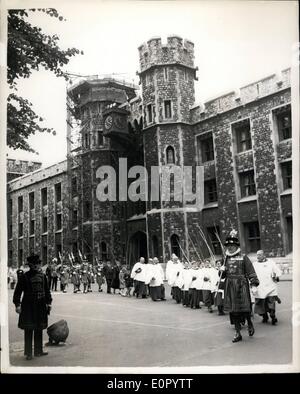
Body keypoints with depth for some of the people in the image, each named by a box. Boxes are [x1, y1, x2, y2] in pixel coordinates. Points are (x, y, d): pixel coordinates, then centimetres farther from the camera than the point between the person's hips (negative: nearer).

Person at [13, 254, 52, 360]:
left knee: (39, 330, 13)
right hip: (28, 306, -5)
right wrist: (17, 304, -11)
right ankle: (28, 353, 8)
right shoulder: (25, 277, -6)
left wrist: (48, 302, 10)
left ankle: (38, 351, 24)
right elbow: (18, 291, -5)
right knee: (28, 330, -1)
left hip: (40, 306, 5)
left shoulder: (42, 276, 6)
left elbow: (47, 290, 15)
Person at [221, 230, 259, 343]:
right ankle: (238, 333, 17)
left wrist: (254, 281, -16)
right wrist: (222, 271, -4)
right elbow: (223, 275, 17)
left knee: (244, 307, -5)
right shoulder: (227, 259, 12)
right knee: (233, 310, 6)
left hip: (241, 286, -4)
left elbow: (250, 271, -5)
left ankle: (250, 324, 27)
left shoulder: (243, 257, -1)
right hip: (230, 287, 4)